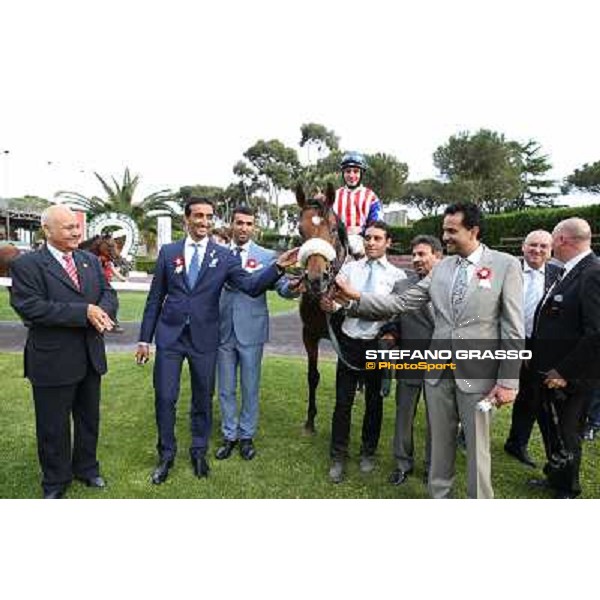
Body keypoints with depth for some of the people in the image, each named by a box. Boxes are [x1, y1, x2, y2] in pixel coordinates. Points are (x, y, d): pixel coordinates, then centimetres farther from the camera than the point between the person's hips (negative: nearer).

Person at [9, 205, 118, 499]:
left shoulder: (90, 260, 7)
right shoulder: (26, 264, -11)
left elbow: (108, 293, 5)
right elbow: (30, 307, -22)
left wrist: (102, 312, -19)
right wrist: (84, 312, -27)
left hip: (90, 356, 5)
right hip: (53, 361, -5)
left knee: (89, 418, 20)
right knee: (53, 426, 12)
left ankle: (86, 468, 42)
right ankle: (55, 482, 33)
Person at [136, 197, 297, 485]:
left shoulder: (224, 256, -1)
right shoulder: (168, 252, 3)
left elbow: (252, 286, -11)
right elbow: (155, 298, 5)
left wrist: (278, 266, -27)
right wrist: (144, 339, 4)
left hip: (204, 338, 0)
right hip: (169, 335, 1)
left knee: (203, 397, 13)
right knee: (164, 397, 5)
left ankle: (199, 450, 35)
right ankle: (166, 454, 28)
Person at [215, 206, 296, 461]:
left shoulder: (267, 256, -2)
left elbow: (282, 286, -11)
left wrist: (293, 286, -33)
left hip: (251, 331, -2)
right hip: (223, 330, 2)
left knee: (250, 388, 11)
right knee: (226, 389, 13)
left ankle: (246, 436, 30)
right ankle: (229, 436, 31)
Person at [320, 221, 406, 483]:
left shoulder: (397, 275, -2)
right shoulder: (349, 268, 3)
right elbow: (338, 300, -2)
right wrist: (330, 305, -23)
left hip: (377, 344, 0)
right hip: (349, 342, 1)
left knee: (374, 401, 15)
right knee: (343, 402, 6)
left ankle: (368, 453, 36)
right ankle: (338, 457, 23)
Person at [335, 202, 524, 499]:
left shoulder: (506, 265, -6)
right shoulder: (441, 267, 6)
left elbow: (514, 330, -8)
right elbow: (401, 302, 2)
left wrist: (508, 381, -9)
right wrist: (357, 297, -7)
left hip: (477, 373, -4)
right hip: (439, 371, 4)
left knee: (477, 449, 9)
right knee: (440, 443, 17)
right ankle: (439, 495, 36)